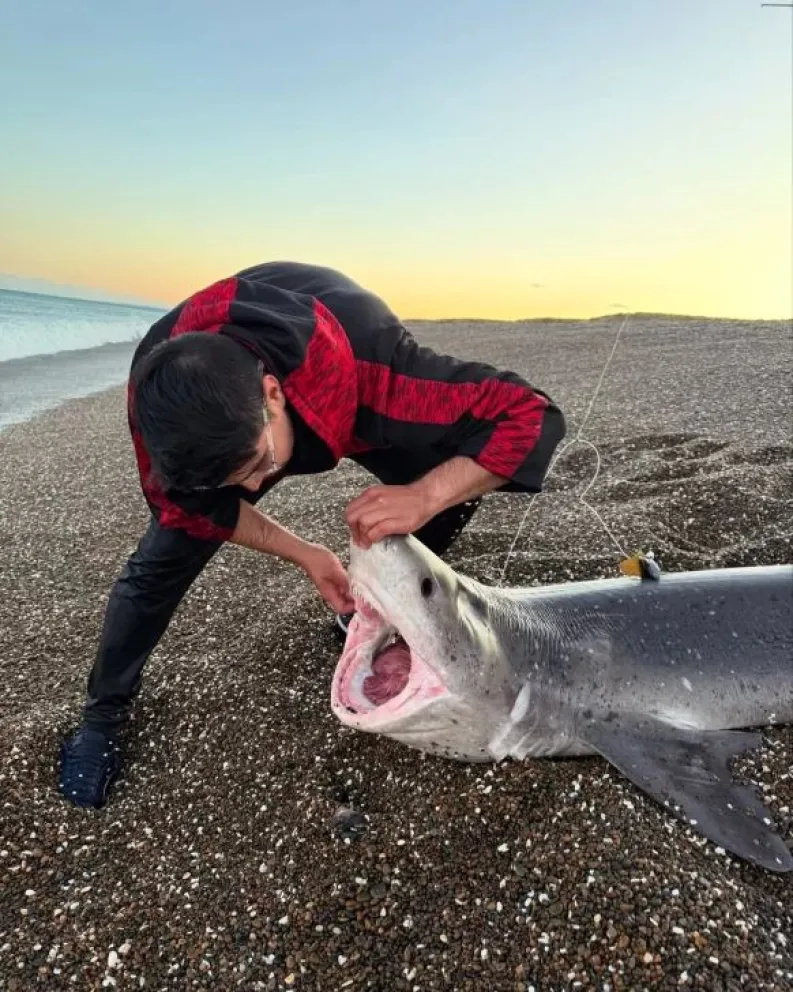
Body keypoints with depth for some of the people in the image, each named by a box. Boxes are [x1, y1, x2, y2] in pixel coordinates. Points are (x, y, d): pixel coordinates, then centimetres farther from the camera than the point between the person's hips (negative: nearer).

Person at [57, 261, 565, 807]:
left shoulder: (372, 367, -48)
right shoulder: (160, 392, -39)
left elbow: (533, 415, -42)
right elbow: (187, 505, -21)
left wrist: (423, 497, -56)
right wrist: (303, 553, -33)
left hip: (348, 398, 1)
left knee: (453, 486, -14)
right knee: (165, 554, -11)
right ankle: (103, 716, 13)